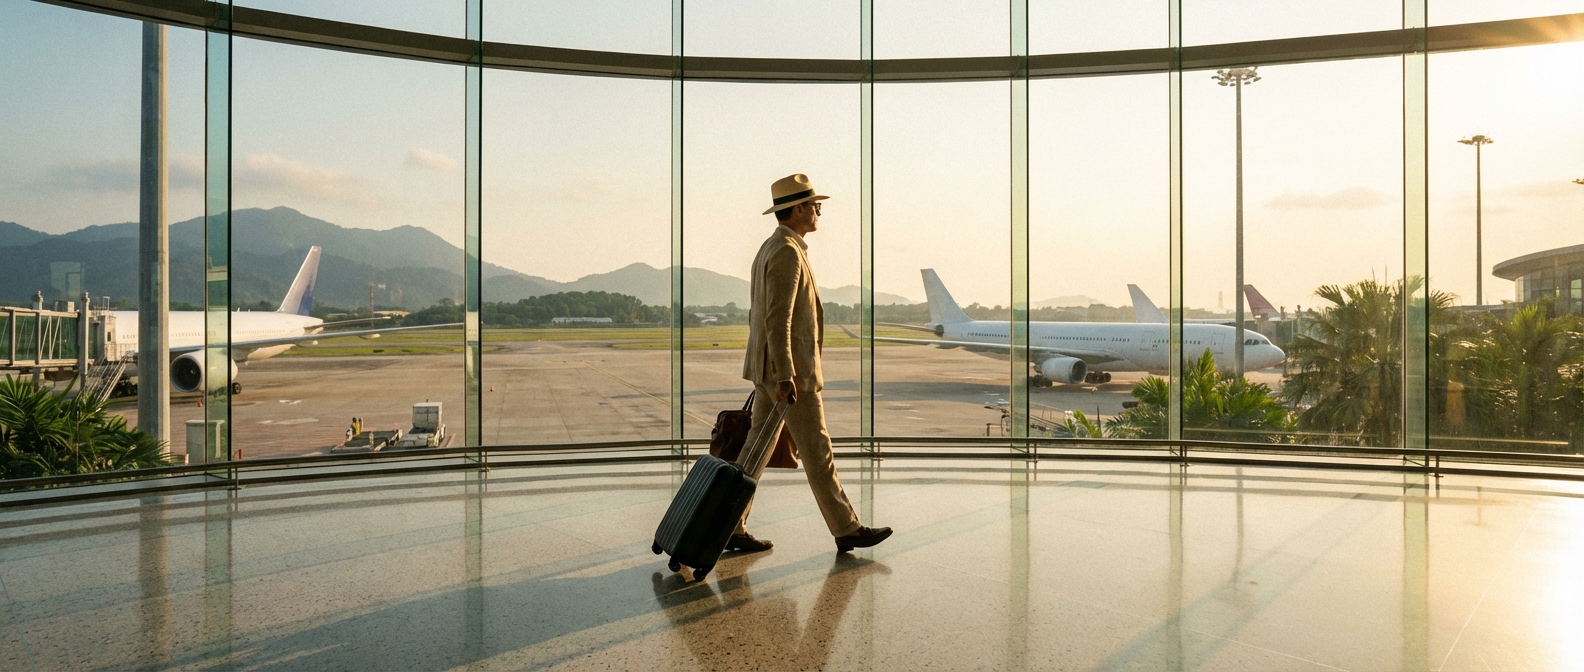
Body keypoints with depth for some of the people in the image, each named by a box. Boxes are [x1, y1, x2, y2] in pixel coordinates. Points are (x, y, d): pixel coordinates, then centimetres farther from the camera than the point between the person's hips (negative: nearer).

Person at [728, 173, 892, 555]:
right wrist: (785, 377, -26)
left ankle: (731, 529, 14)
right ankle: (846, 531, 10)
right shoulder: (787, 252, -15)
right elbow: (777, 320, -23)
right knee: (816, 452, -1)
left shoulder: (770, 249, 17)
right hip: (789, 371, -10)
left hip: (770, 369, 10)